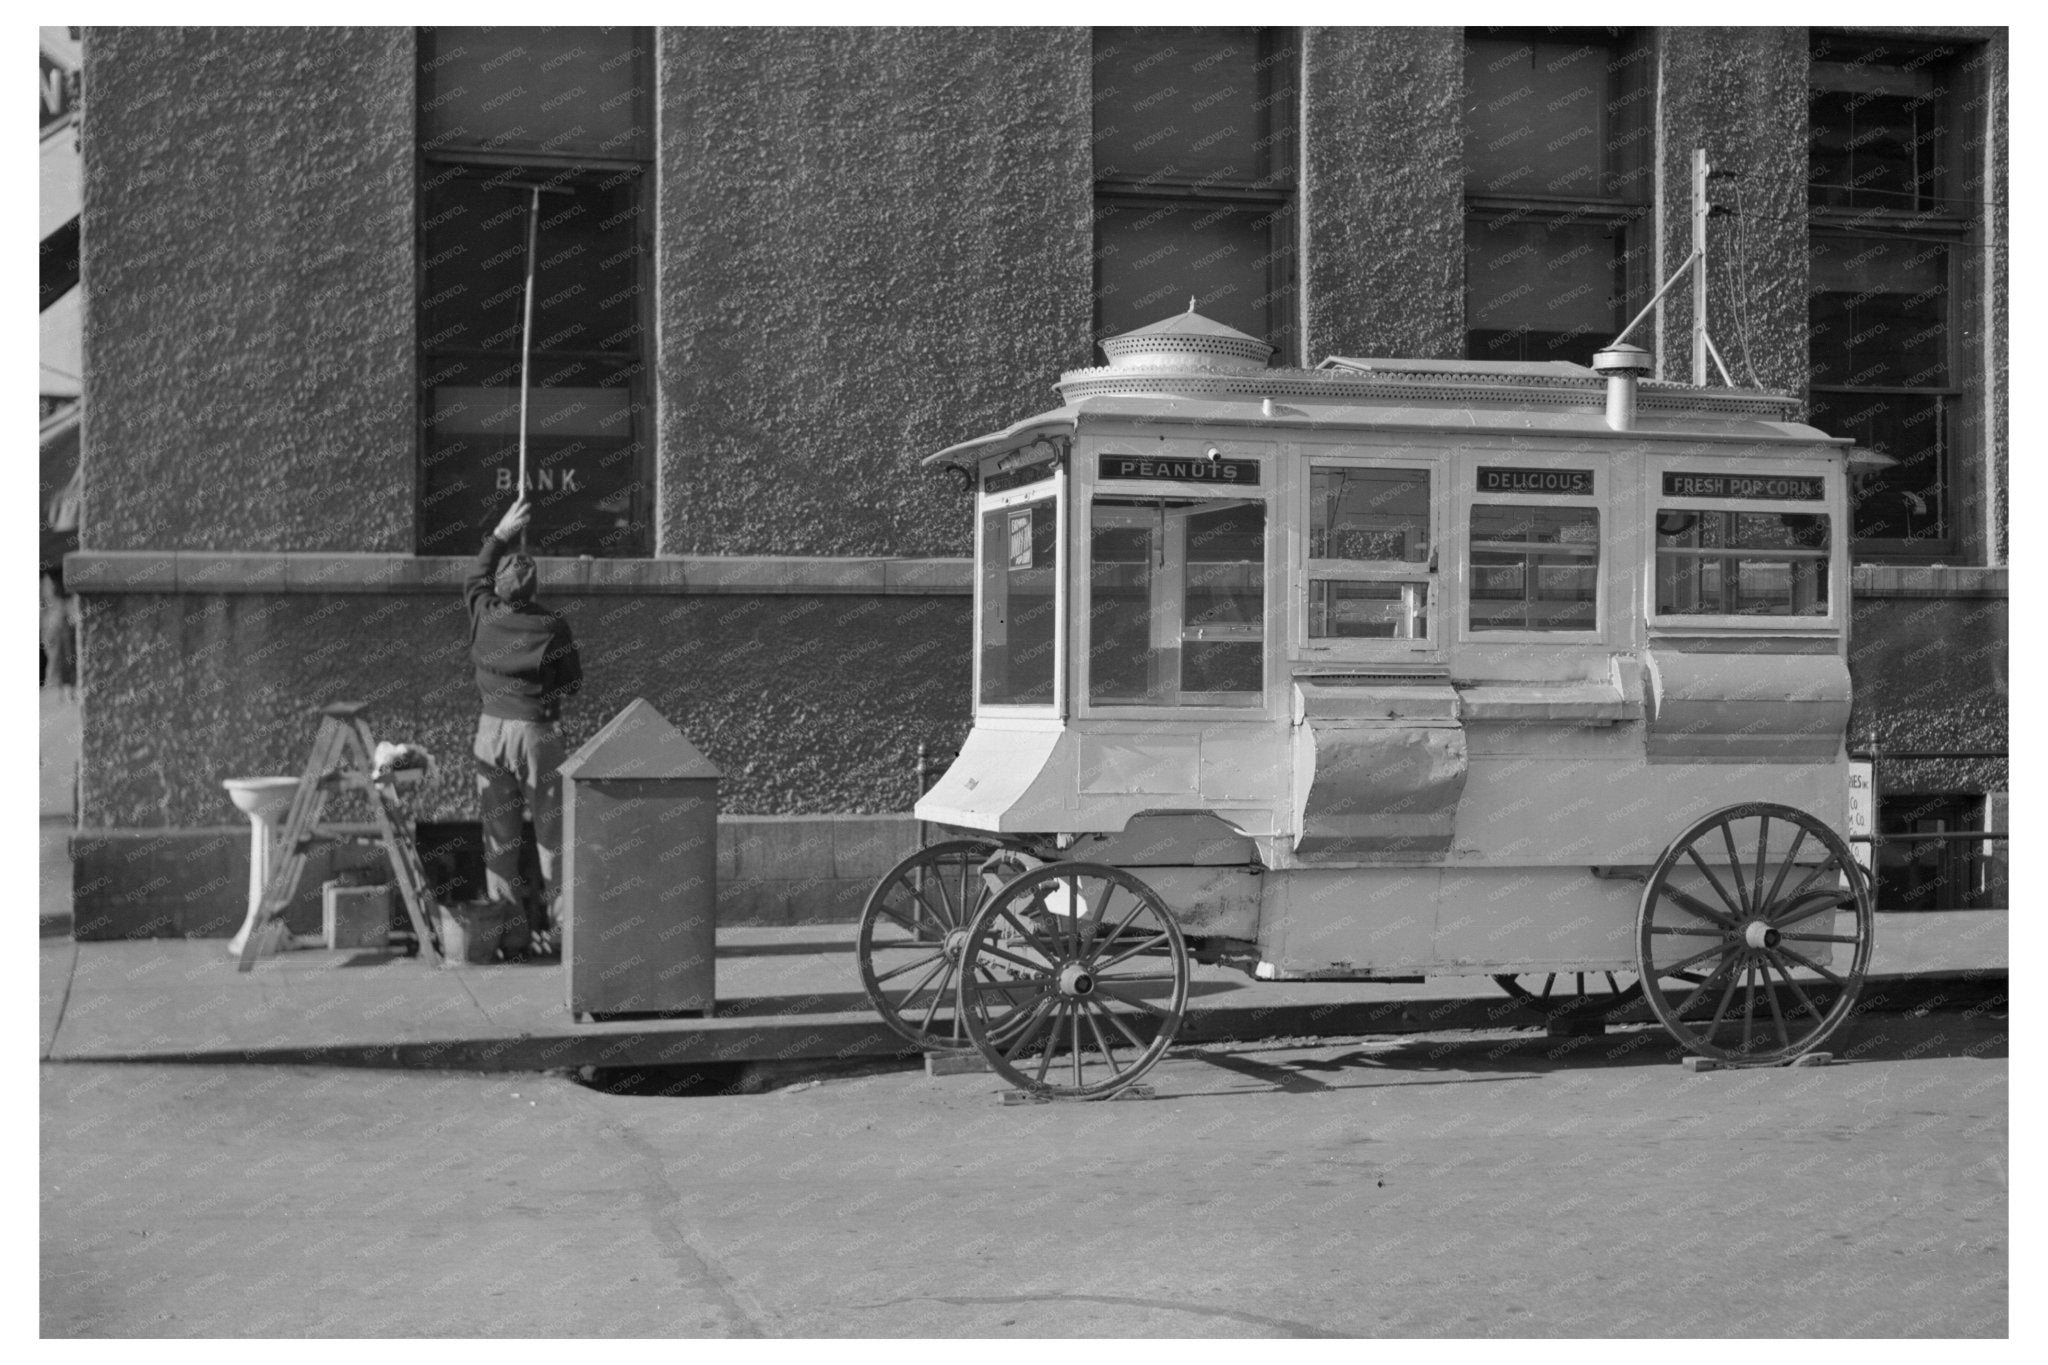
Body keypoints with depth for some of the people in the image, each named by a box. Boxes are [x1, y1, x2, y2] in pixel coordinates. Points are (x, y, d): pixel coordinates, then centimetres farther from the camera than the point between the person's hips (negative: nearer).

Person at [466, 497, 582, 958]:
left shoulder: (484, 615, -1)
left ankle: (504, 928, 8)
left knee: (498, 833, 8)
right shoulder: (552, 627, -9)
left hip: (492, 729, 3)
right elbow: (573, 683, 0)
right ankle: (556, 928, 2)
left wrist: (501, 534, 25)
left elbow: (475, 578, 21)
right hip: (537, 731, -3)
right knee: (551, 831, 3)